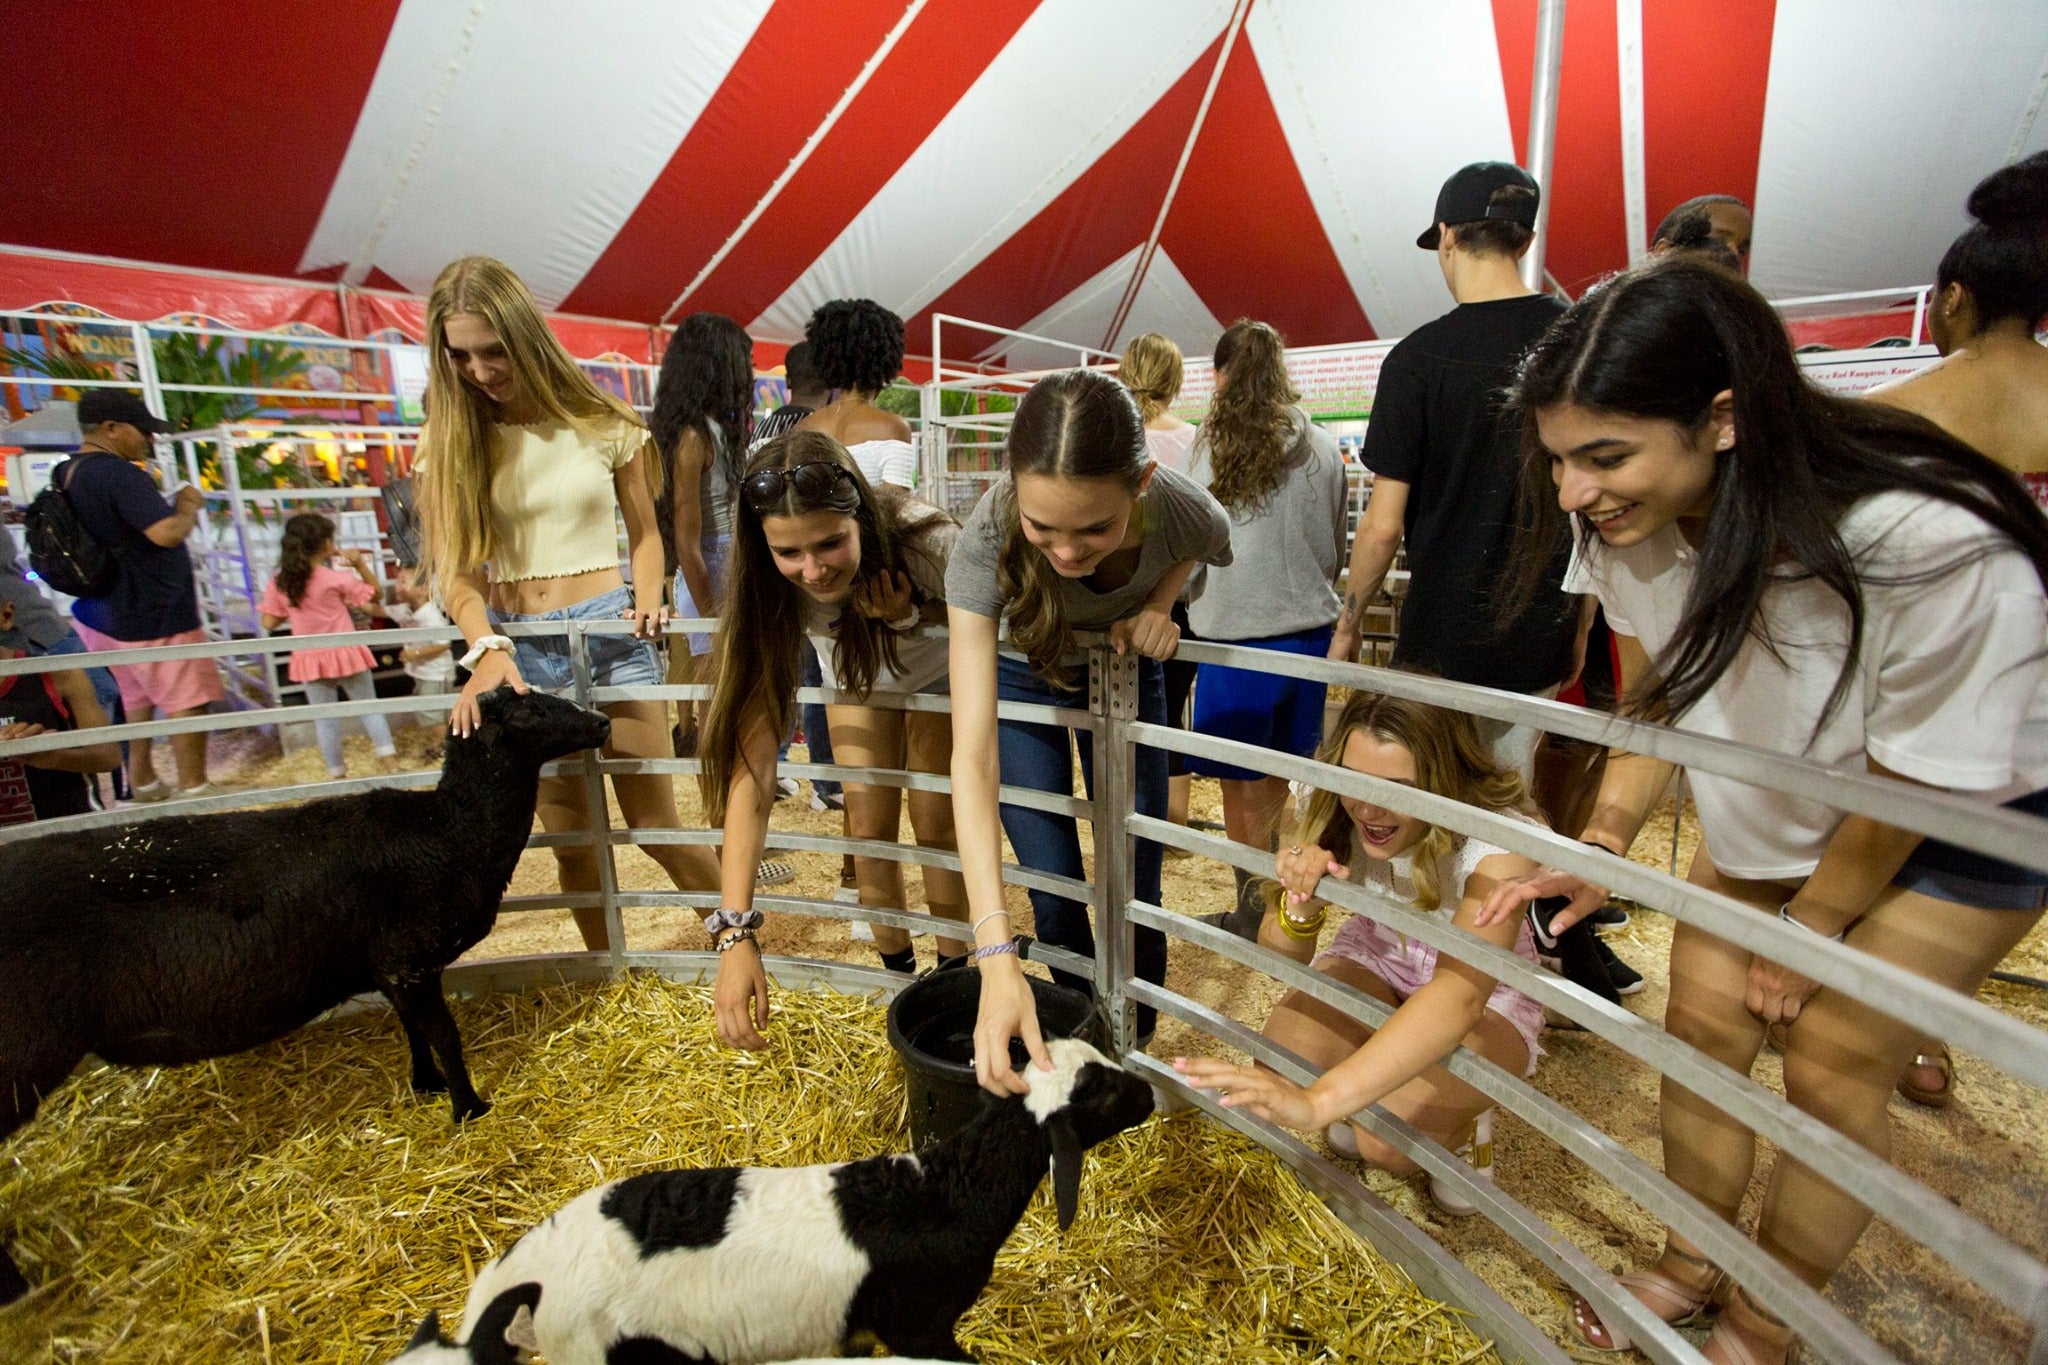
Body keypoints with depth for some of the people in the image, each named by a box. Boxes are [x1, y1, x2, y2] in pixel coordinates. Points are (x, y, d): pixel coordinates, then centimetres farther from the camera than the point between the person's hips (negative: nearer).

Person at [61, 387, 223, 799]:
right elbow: (167, 533, -32)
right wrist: (188, 504, -14)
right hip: (152, 616, -9)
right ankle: (193, 790, 5)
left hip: (101, 613, 9)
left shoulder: (65, 475, 8)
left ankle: (141, 780, 31)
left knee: (136, 696, 21)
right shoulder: (120, 474, -22)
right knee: (187, 702, 0)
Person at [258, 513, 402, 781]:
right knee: (369, 708, 11)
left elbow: (268, 622, -1)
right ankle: (391, 764, 9)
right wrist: (360, 563, -5)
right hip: (345, 654, -3)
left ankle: (337, 772, 21)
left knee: (324, 718, 13)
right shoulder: (336, 579, -14)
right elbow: (374, 593, -2)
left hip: (309, 659, 3)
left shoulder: (279, 582, -4)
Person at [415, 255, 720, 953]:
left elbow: (644, 531, 9)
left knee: (657, 828, 0)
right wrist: (487, 647, -23)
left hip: (609, 633, -2)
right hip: (513, 646, 2)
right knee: (569, 837, 11)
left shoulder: (603, 425, 0)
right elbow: (451, 563, -5)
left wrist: (647, 600, -11)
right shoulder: (450, 439, 2)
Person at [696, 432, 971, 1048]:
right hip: (856, 672, 2)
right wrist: (735, 932, -45)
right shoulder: (767, 588, -36)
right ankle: (895, 970, 22)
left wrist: (909, 614, -42)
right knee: (869, 826, -2)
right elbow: (751, 761, -39)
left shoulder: (926, 540, -42)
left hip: (940, 669, -1)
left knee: (936, 823, -3)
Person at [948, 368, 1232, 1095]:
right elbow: (972, 754, -44)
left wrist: (1157, 606, -26)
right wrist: (996, 957, -51)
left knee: (1134, 889, 5)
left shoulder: (1185, 510, -34)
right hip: (1022, 674, -1)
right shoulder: (986, 537, -40)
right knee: (1055, 895, 2)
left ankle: (1134, 1048, 32)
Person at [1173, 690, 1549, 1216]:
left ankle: (1465, 1116, 10)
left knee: (1387, 1143, -25)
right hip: (1375, 952, 3)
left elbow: (1461, 992, -49)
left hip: (1487, 985, -3)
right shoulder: (1334, 811, -22)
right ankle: (1362, 1100, 13)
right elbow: (1283, 962, -17)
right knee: (1278, 1083, -22)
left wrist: (1318, 1101, -61)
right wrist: (1300, 907, -42)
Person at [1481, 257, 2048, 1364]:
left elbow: (1913, 786, -22)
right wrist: (1603, 842, -14)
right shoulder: (1634, 519, -22)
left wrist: (1811, 923, -8)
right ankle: (1689, 1263, 33)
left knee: (1832, 1072, 2)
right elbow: (1656, 691, -5)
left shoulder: (1935, 546, -37)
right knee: (1702, 1031, 8)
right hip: (1769, 807, 5)